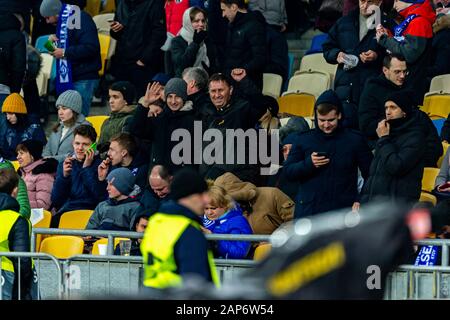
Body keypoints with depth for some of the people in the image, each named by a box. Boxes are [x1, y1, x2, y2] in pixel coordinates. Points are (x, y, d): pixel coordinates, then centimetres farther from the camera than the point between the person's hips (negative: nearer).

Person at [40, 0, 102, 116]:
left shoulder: (81, 19, -14)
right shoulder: (63, 21, 15)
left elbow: (91, 47, -23)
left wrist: (65, 52, -19)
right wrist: (55, 39, 8)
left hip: (84, 79, -9)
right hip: (69, 77, 9)